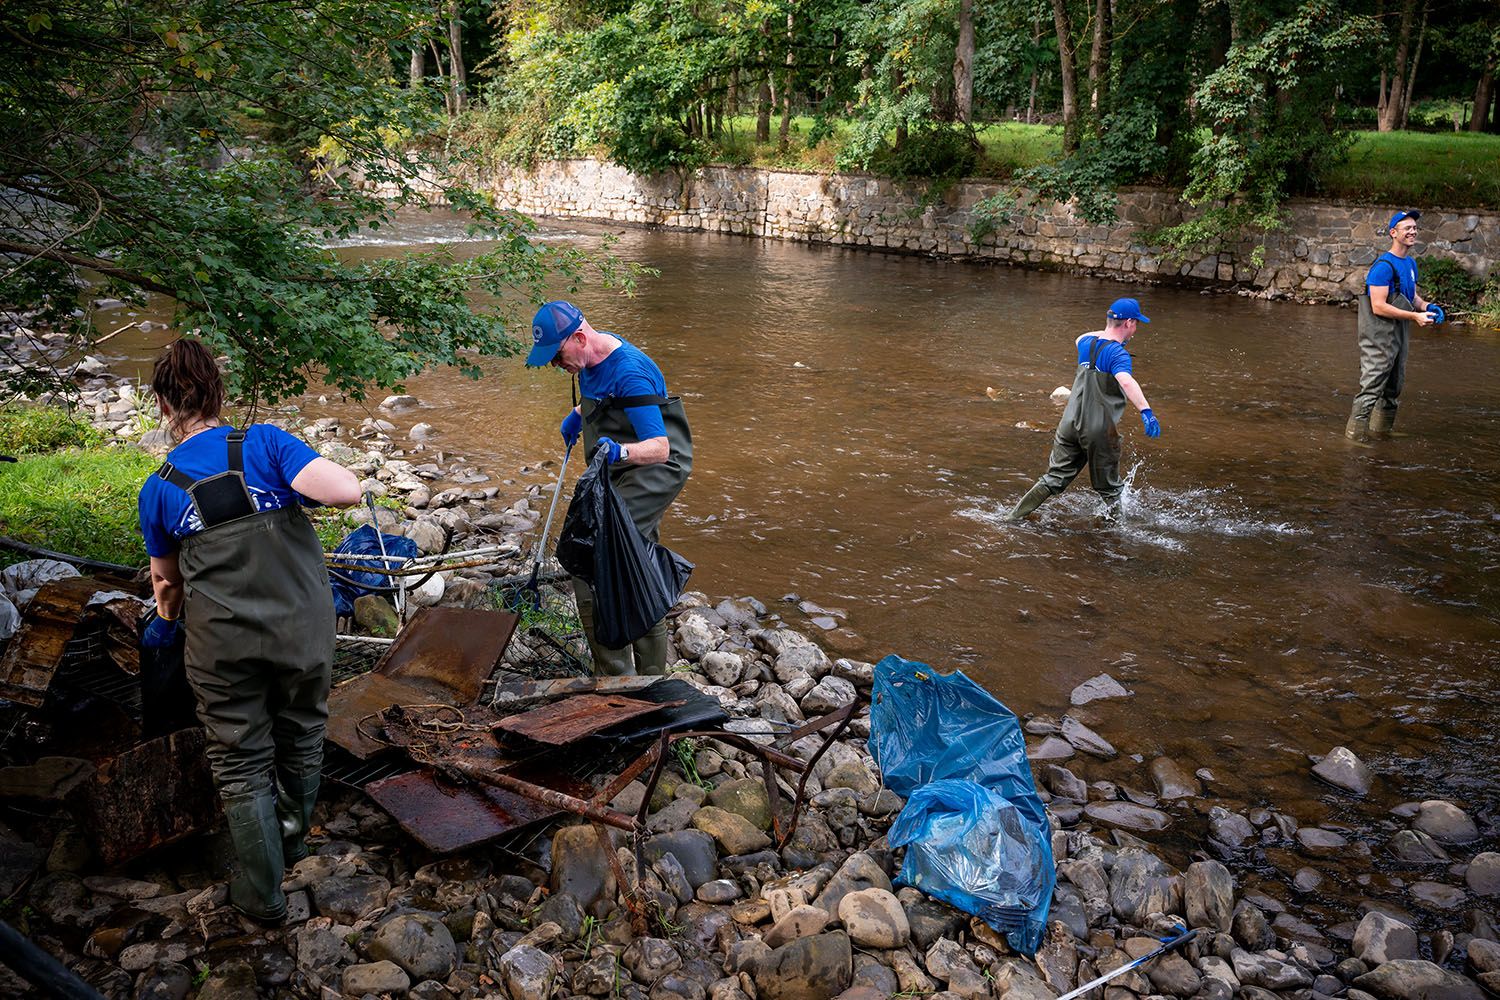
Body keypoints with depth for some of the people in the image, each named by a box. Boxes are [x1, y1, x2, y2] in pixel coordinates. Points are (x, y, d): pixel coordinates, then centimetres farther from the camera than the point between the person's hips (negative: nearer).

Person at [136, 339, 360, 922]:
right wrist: (299, 486, 1)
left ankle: (262, 895, 23)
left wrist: (167, 618, 40)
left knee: (241, 763, 14)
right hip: (302, 628, 0)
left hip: (223, 642, 0)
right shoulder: (266, 442, -5)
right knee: (300, 737, 23)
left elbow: (164, 576, 18)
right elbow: (348, 491, -21)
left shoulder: (158, 489, 2)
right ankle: (292, 840, 46)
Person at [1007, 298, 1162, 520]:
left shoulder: (1086, 343, 8)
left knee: (1054, 479, 12)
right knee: (1108, 487, 11)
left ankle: (1016, 516, 8)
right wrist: (1145, 411, -45)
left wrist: (1107, 332, 40)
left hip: (1070, 423, 6)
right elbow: (1126, 381, -34)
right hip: (1100, 430, -6)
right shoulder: (1118, 353, -14)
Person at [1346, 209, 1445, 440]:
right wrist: (1415, 316, -21)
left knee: (1393, 389, 17)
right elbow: (1378, 307, -21)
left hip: (1400, 336, 9)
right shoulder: (1384, 266, -16)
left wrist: (1427, 306, 0)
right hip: (1379, 337, -9)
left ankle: (1381, 430, 29)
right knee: (1371, 388, -11)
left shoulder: (1411, 263, 12)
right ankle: (1354, 437, -8)